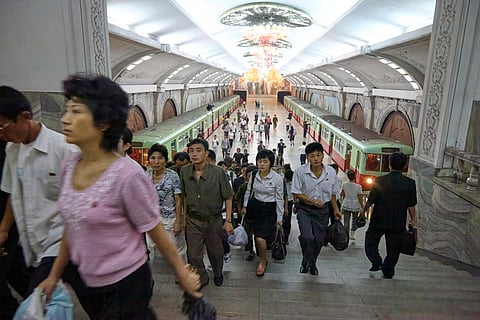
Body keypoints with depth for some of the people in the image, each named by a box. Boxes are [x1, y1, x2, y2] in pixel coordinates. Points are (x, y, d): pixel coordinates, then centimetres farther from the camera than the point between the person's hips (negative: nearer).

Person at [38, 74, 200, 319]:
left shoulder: (128, 176, -24)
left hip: (124, 284, -6)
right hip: (83, 280, 7)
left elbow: (158, 235, -14)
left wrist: (183, 276, -5)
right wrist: (55, 274, 16)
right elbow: (71, 227, 8)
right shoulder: (69, 166, -4)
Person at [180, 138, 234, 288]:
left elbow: (228, 197, -9)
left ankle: (218, 274, 48)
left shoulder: (218, 172, -17)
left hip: (213, 220, -2)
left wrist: (228, 220, -10)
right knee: (193, 255, 7)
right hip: (193, 221, 2)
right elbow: (184, 196, 6)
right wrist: (185, 216, 8)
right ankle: (201, 279, 34)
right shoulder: (184, 172, -8)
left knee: (215, 252, 17)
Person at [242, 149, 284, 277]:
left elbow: (279, 199, -8)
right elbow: (249, 191, 12)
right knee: (257, 236, 12)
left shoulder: (277, 178, -15)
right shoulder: (254, 175, -4)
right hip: (256, 207, 4)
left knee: (260, 238, -12)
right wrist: (245, 206, 16)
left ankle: (263, 261, 15)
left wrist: (279, 218, -5)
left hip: (269, 210, -4)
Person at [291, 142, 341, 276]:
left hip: (322, 210, 3)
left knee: (319, 240, 9)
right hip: (304, 209, -3)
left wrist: (336, 210, 11)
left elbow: (333, 193, 9)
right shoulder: (300, 171, -15)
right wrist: (314, 202, -15)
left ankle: (312, 264, 37)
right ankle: (305, 261, 10)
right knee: (307, 236, -20)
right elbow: (296, 193, -10)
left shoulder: (331, 172, -6)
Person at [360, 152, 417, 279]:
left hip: (378, 220, -2)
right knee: (393, 247, 16)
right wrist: (412, 219, 13)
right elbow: (411, 205, -3)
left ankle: (376, 262, 4)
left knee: (371, 241, 19)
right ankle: (388, 271, 23)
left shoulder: (379, 181, -14)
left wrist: (364, 210, 10)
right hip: (398, 223, 2)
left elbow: (371, 200, -7)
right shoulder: (410, 183, -8)